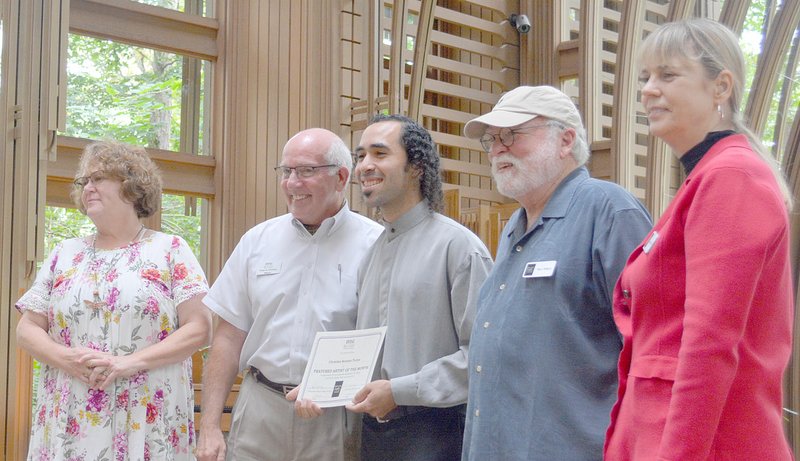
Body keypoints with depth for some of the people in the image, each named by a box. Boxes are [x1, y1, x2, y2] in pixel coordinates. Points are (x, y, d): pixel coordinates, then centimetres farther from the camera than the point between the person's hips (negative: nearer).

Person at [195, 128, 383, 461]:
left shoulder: (377, 245, -5)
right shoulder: (257, 241, 6)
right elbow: (229, 337, 6)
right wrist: (209, 427, 1)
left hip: (337, 421, -2)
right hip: (259, 414, 3)